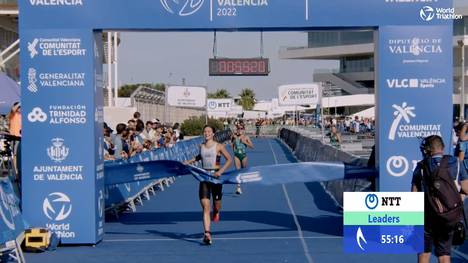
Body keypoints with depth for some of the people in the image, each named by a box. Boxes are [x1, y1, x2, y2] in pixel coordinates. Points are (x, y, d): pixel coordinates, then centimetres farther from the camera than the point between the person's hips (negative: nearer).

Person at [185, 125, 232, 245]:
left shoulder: (219, 146, -4)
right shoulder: (201, 146, 8)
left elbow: (229, 159, -5)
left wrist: (221, 171, -15)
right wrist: (190, 161, 20)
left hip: (215, 176, -2)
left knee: (216, 204, 11)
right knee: (205, 206, -9)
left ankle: (216, 212, 50)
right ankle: (207, 233, -14)